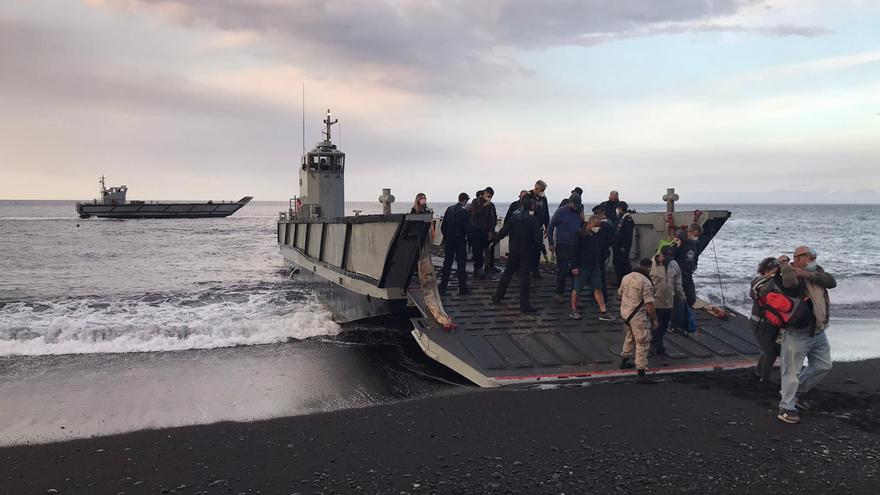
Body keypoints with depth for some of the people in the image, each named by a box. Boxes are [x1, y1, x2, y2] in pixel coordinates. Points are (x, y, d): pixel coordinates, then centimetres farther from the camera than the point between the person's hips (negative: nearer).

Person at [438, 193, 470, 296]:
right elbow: (467, 227, -14)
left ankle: (442, 288, 13)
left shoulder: (449, 209, 4)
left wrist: (446, 236, 15)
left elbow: (443, 226, 5)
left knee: (447, 263, 11)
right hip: (460, 240, -5)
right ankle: (463, 288, 3)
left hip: (449, 240, 5)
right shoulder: (465, 211, -12)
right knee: (461, 264, 2)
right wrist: (468, 238, -3)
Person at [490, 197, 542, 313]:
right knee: (524, 277, -1)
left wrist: (493, 241, 15)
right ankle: (524, 305, 0)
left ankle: (498, 296, 27)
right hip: (527, 253, -3)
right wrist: (537, 247, 3)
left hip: (513, 252, 3)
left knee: (507, 274, 18)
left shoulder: (513, 218, -1)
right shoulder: (533, 220, -11)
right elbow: (537, 238, -14)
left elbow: (503, 232, 3)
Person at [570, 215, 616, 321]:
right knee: (577, 289, 4)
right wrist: (575, 266, -16)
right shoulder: (580, 235, -12)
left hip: (594, 266, 6)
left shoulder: (597, 235, 7)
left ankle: (603, 312, 6)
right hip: (582, 267, -6)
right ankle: (573, 311, 16)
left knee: (598, 289, 5)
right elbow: (575, 251, -13)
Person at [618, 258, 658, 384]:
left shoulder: (626, 277, 5)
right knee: (642, 343, -2)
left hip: (625, 313, 8)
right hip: (638, 316, -8)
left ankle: (624, 361, 43)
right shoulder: (645, 282, -18)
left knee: (630, 337, 28)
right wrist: (654, 320, -8)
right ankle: (641, 374, -3)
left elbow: (619, 294, 19)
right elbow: (649, 304, -19)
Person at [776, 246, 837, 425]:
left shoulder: (816, 271, 7)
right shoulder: (789, 274, -14)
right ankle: (786, 409, 4)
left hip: (818, 332, 8)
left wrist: (808, 275, -19)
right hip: (797, 334, -8)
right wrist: (784, 264, -23)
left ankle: (797, 393, 34)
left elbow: (832, 282, -10)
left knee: (823, 366, 19)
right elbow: (790, 282, -39)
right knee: (792, 371, -4)